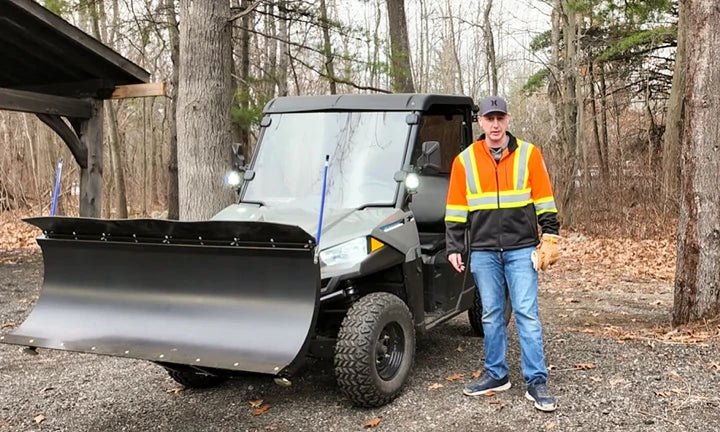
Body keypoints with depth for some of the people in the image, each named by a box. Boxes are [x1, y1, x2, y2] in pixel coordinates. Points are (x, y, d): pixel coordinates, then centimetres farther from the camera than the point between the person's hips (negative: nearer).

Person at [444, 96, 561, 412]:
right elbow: (456, 209, 6)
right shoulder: (465, 160, 4)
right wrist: (454, 247, 3)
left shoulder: (528, 153, 1)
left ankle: (536, 382, 5)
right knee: (491, 315, 9)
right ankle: (496, 375, 22)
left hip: (521, 249, -2)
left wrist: (550, 238, -3)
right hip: (483, 252, 2)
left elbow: (544, 201, 2)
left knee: (526, 313, -2)